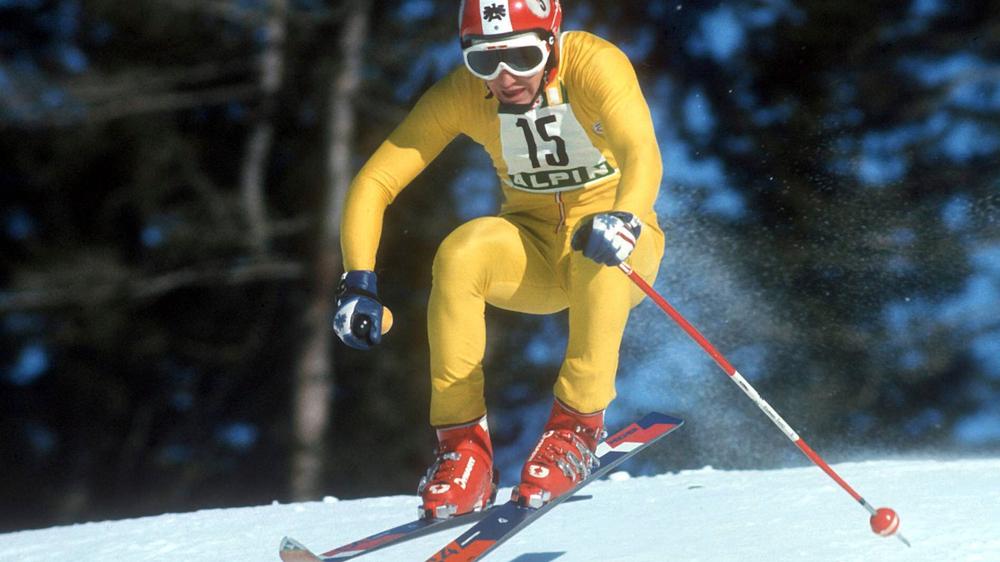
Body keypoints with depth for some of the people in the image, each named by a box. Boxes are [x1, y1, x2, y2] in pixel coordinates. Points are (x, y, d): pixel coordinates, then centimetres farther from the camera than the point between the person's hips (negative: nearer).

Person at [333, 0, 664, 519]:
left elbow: (642, 154, -38)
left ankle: (576, 427, -23)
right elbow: (374, 182, -13)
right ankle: (463, 444, -22)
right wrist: (359, 281, -27)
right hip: (532, 252, 3)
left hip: (623, 245, -3)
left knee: (600, 253, -38)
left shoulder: (593, 64, -22)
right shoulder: (460, 94, -13)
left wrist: (623, 219, -59)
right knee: (461, 253, -30)